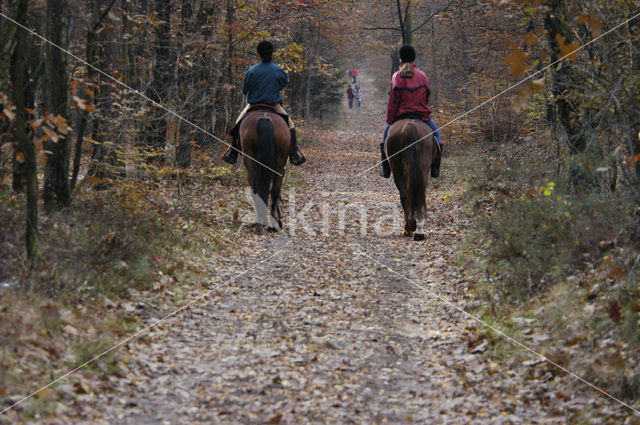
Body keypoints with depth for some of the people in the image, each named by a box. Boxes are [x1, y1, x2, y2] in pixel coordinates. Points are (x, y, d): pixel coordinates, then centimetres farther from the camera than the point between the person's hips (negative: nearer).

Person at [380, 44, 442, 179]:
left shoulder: (397, 77, -8)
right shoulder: (422, 75, -2)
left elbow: (393, 101, -7)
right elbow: (427, 96, 6)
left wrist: (389, 121, 0)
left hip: (401, 115, -1)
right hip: (422, 115, 1)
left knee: (386, 135, 23)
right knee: (436, 134, 24)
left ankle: (386, 169, 17)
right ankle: (435, 168, 14)